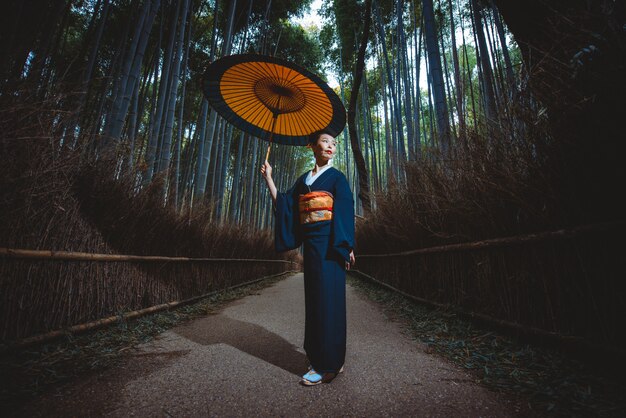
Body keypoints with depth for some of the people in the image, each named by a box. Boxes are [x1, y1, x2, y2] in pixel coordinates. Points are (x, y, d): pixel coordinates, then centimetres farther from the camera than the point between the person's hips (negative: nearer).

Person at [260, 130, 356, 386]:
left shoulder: (336, 177, 3)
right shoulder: (303, 179, 18)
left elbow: (345, 211, -5)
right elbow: (283, 204, 12)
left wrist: (347, 245, -14)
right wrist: (268, 178, 11)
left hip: (329, 242, -5)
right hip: (310, 242, 6)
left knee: (328, 296, -6)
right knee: (314, 297, 10)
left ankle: (328, 365, 5)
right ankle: (317, 353, 25)